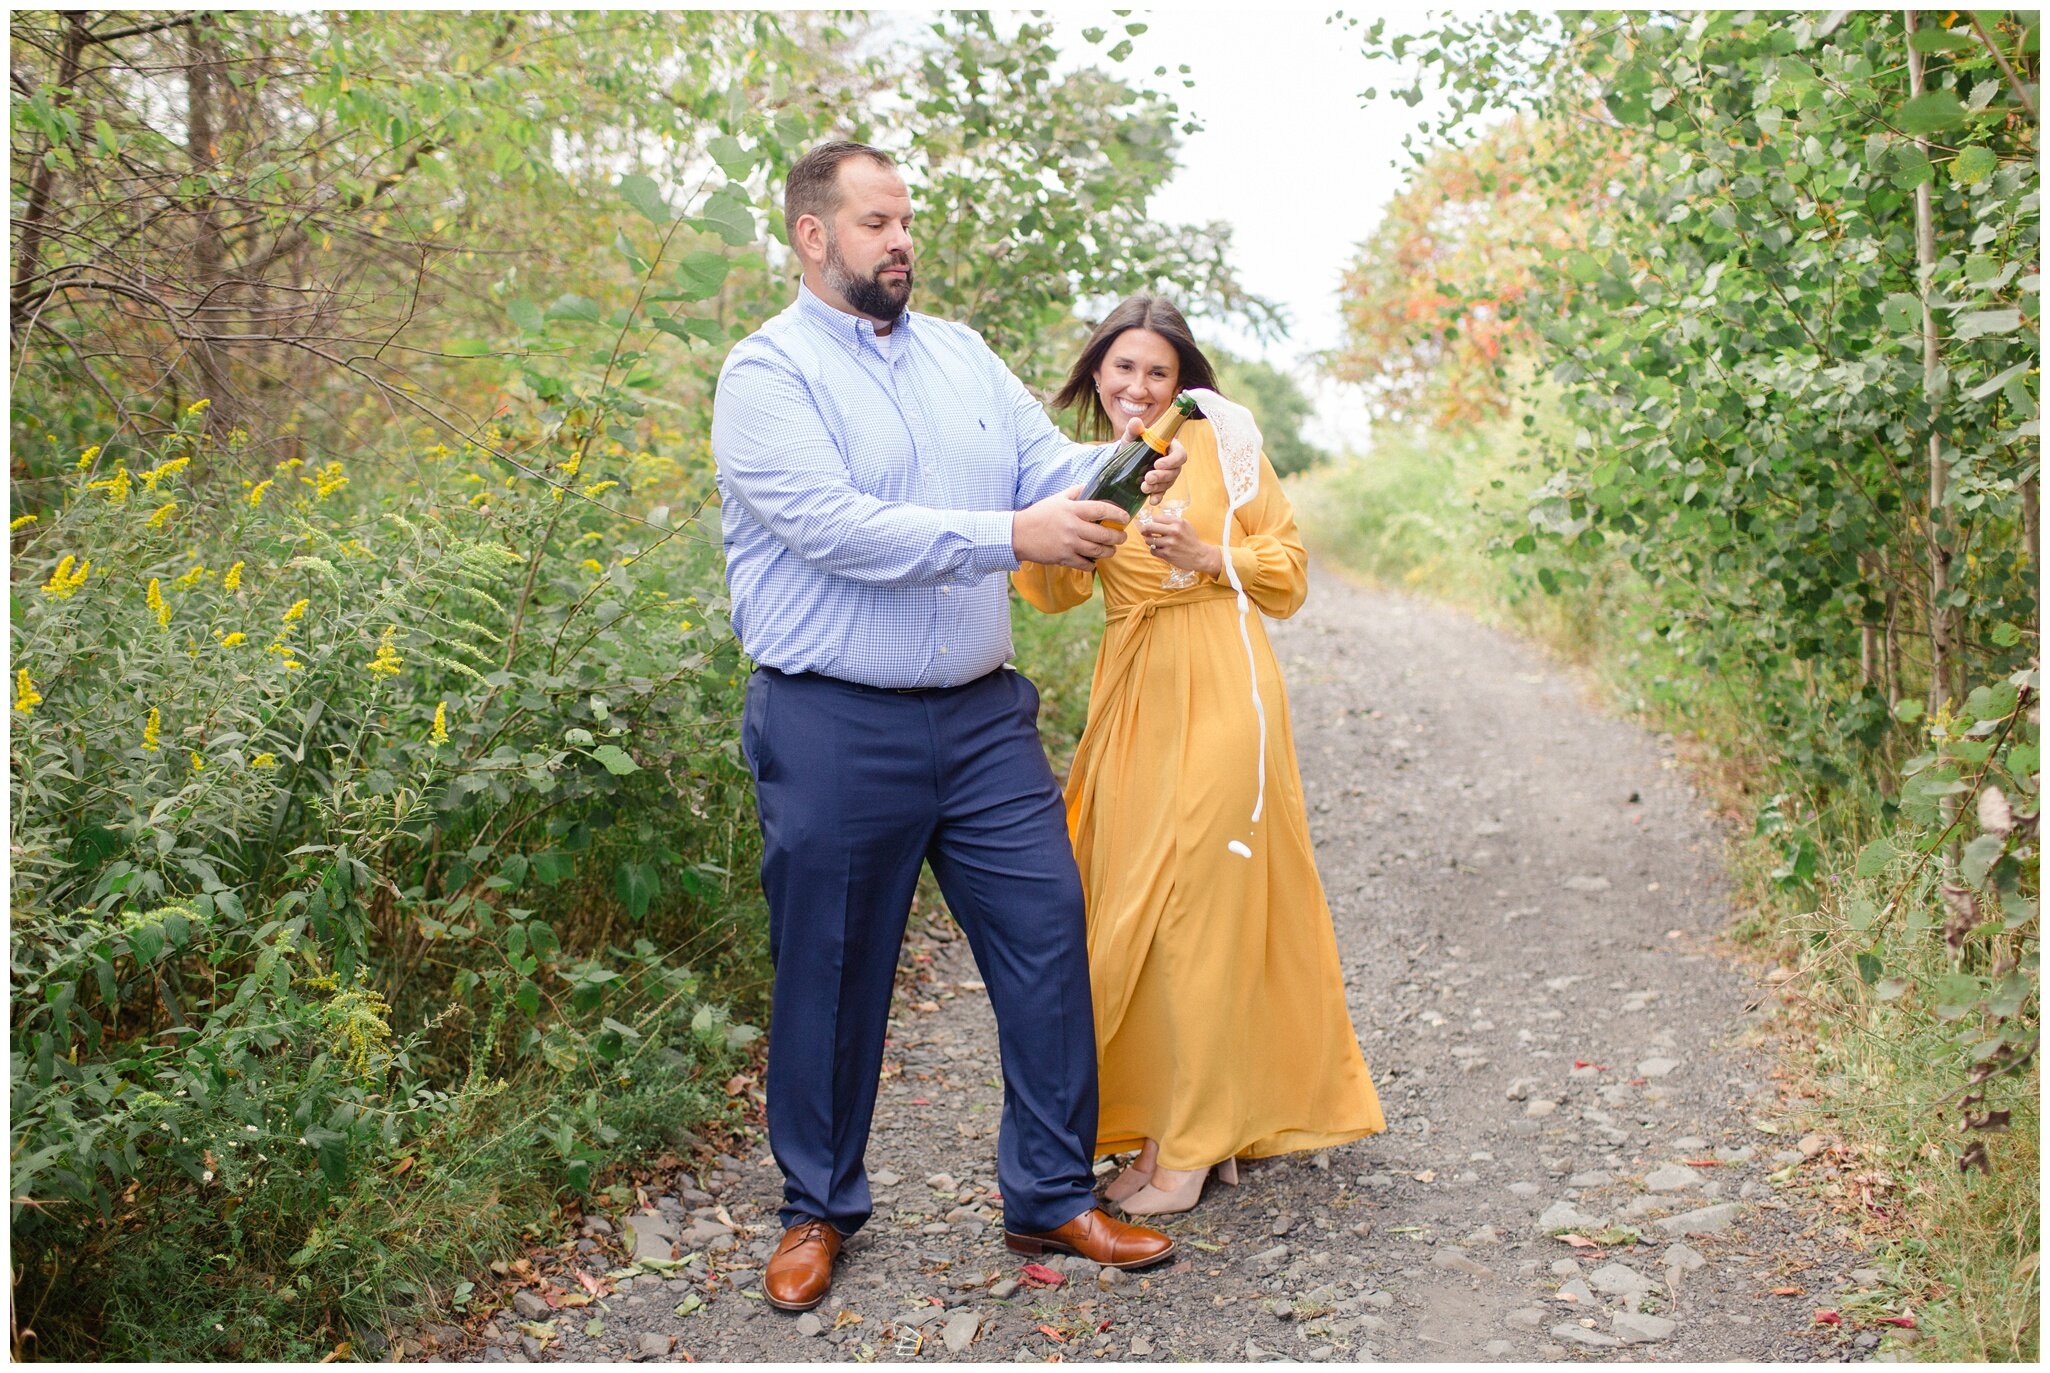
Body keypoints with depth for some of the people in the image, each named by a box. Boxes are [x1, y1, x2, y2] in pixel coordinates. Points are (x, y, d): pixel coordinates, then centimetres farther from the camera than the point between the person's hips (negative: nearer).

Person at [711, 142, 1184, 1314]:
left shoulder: (960, 353, 14)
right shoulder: (768, 374, -6)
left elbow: (1046, 463, 6)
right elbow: (835, 527, -20)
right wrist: (1011, 537, -25)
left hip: (983, 719, 5)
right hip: (835, 732, -5)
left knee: (1048, 936, 4)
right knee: (832, 973, 8)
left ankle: (1053, 1197, 20)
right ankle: (820, 1209, 29)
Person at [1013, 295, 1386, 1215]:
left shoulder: (1221, 443, 1)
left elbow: (1288, 569, 3)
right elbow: (1055, 589, -1)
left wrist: (1206, 553, -12)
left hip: (1219, 690, -5)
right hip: (1131, 698, 5)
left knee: (1202, 907, -4)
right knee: (1134, 906, 5)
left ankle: (1190, 1145, 5)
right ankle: (1166, 1119, 20)